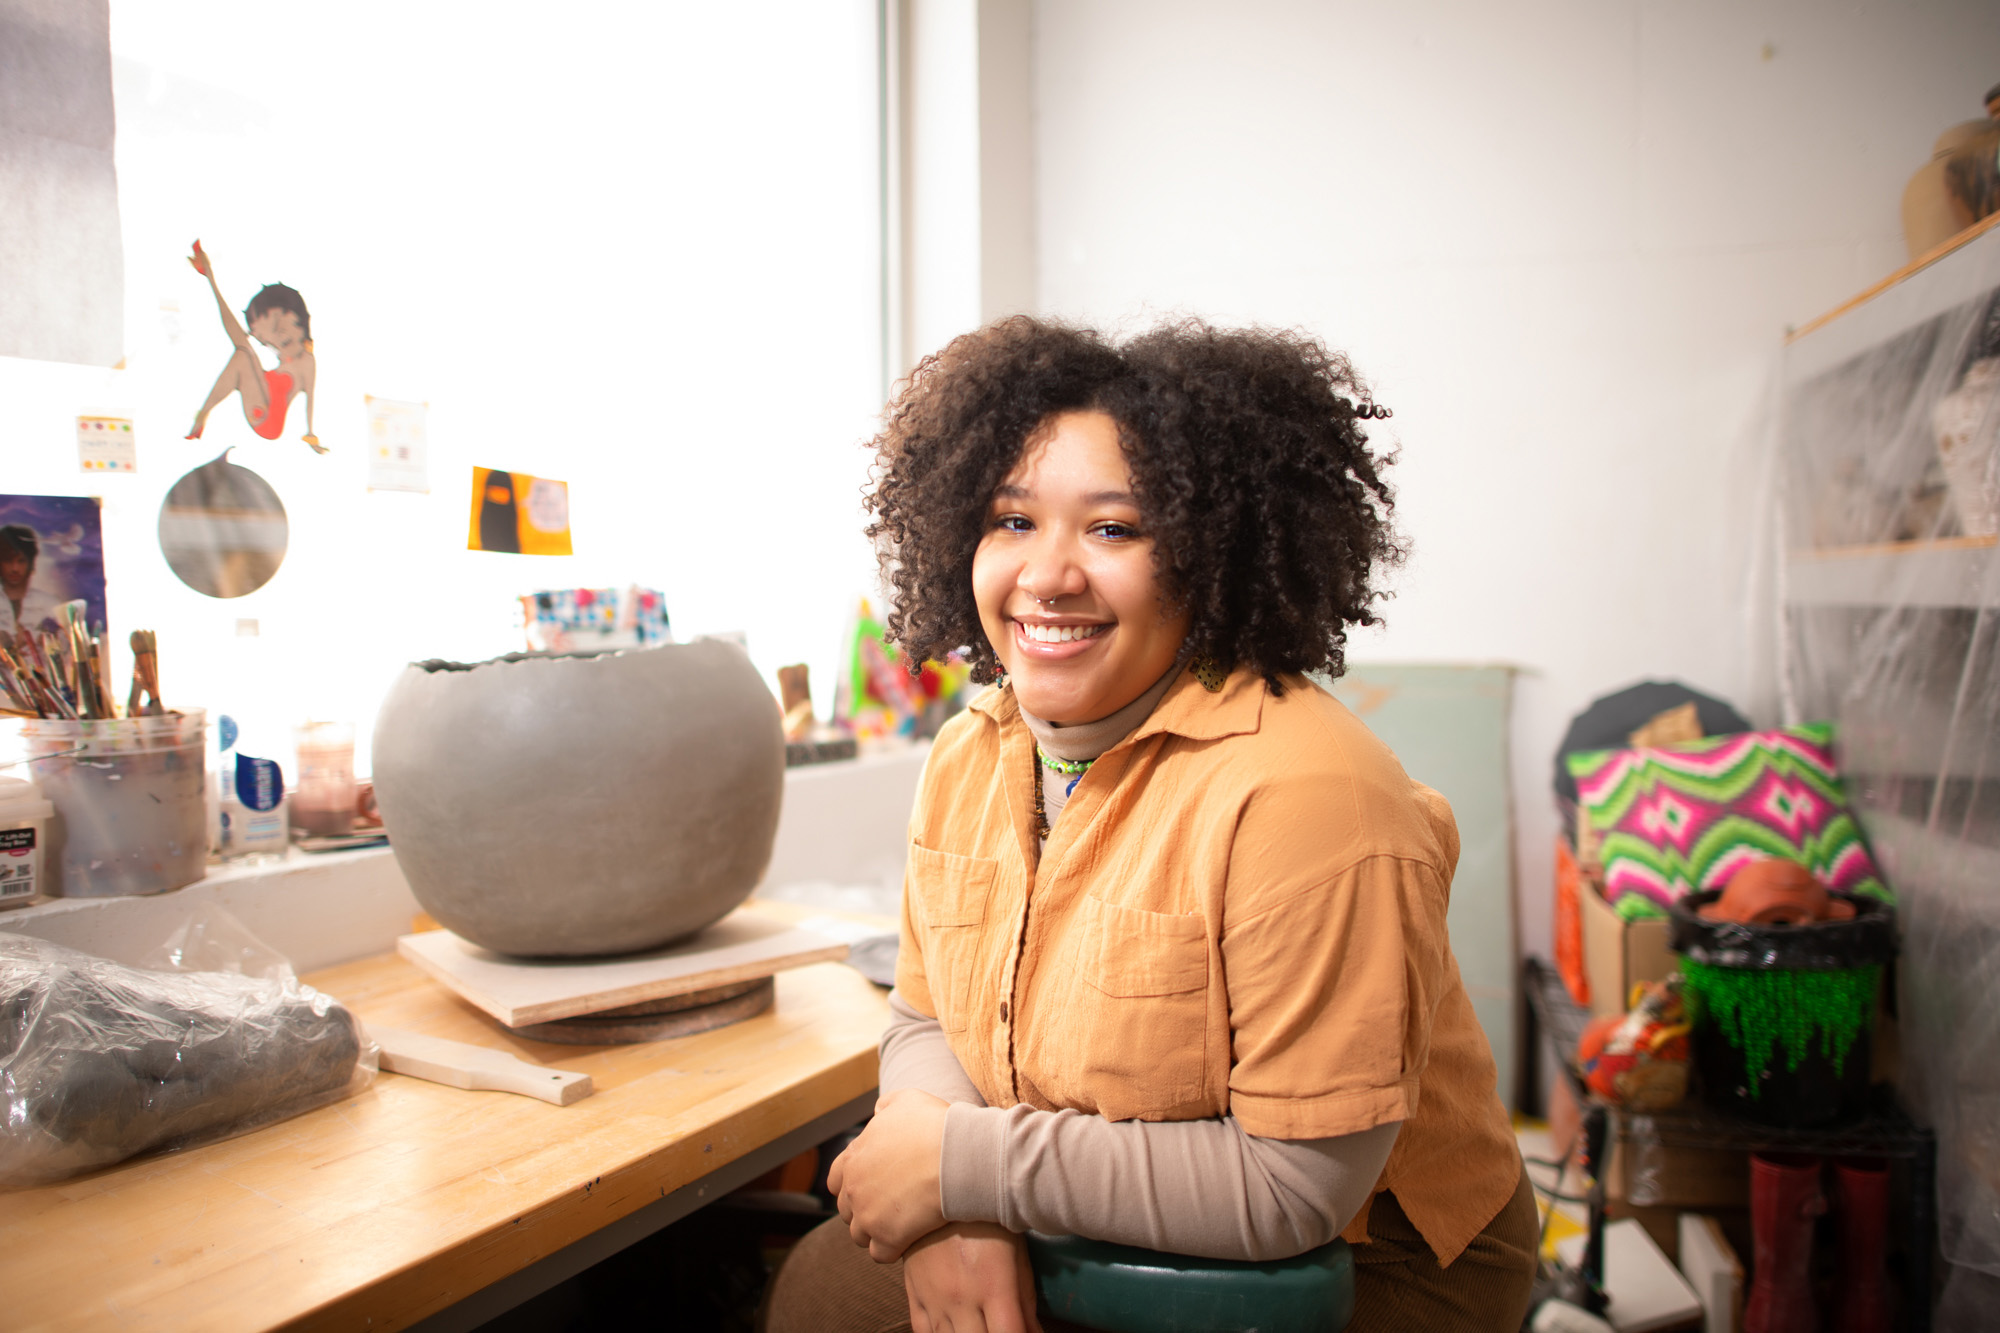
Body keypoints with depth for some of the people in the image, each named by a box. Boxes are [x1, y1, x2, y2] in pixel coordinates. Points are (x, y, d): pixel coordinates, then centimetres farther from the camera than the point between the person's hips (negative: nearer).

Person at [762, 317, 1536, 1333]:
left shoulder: (1302, 793, -27)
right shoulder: (969, 756, -4)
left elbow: (1299, 1186, -25)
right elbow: (926, 1022, 5)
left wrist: (966, 1163, -21)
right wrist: (956, 1213, -15)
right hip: (1090, 1239, 7)